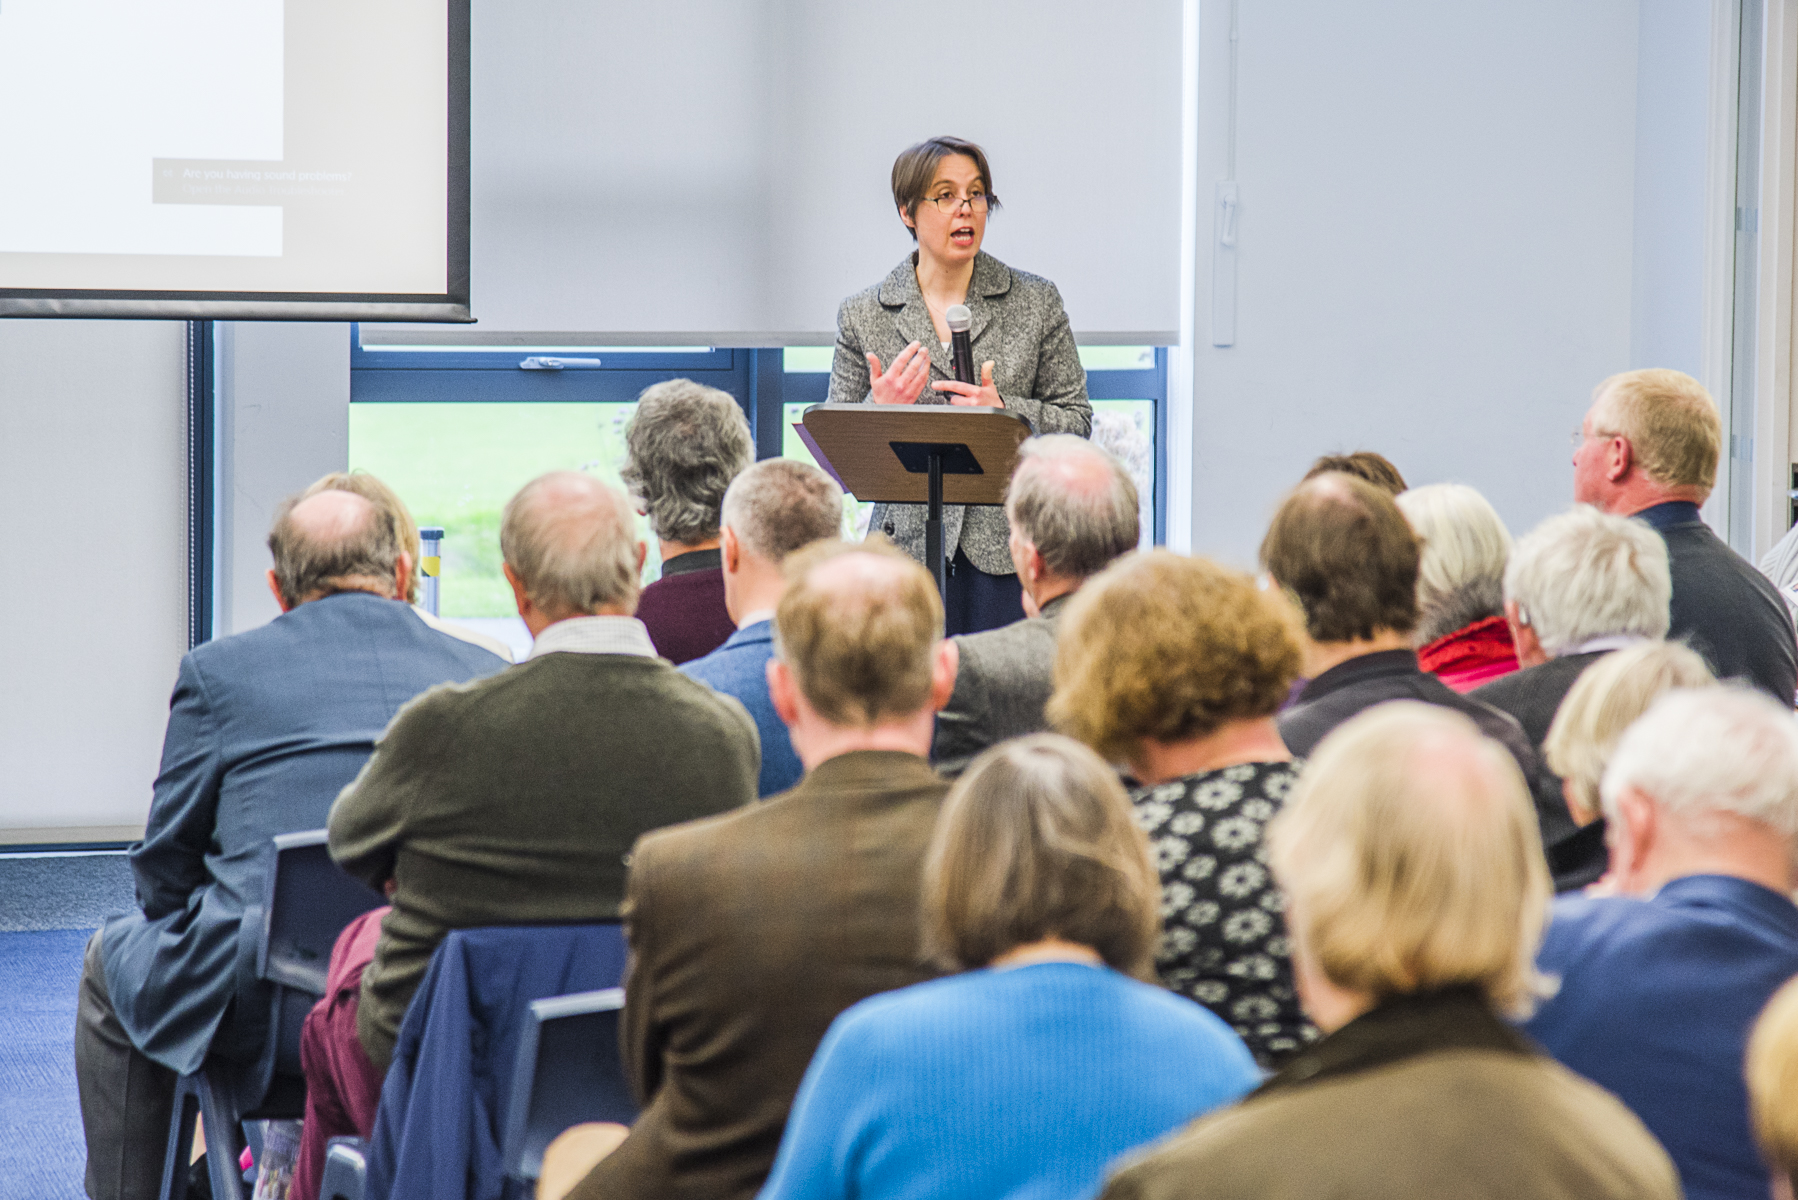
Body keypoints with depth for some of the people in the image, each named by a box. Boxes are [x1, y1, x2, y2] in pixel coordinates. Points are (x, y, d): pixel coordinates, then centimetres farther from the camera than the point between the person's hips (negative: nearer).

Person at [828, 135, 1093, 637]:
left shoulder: (1036, 302, 7)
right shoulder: (863, 315, 7)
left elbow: (1076, 422, 7)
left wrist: (1005, 409, -11)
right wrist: (880, 409, -13)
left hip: (1008, 547, 0)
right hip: (906, 546, 0)